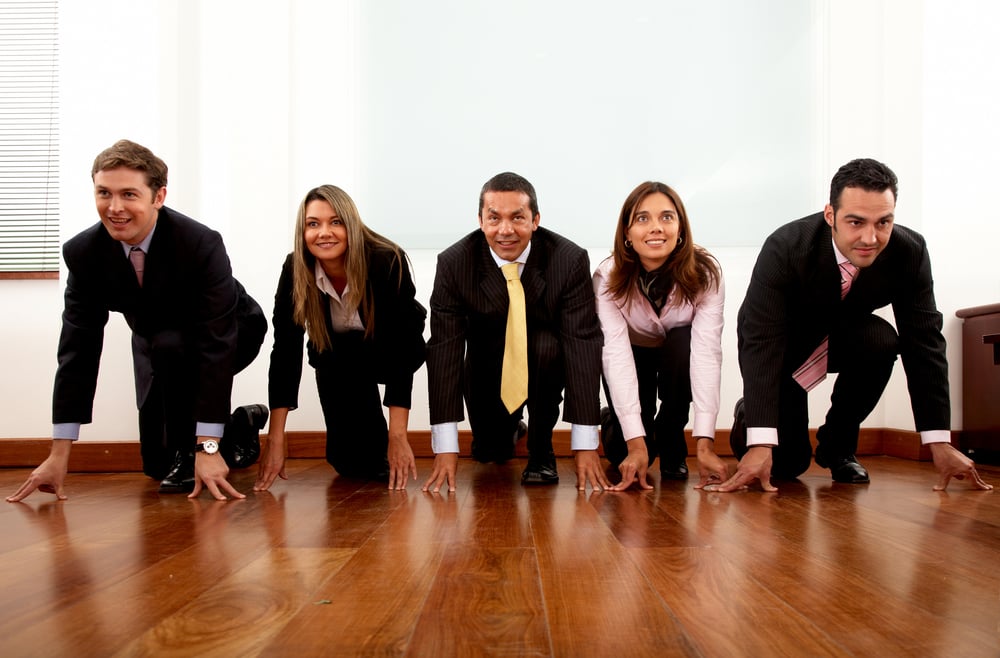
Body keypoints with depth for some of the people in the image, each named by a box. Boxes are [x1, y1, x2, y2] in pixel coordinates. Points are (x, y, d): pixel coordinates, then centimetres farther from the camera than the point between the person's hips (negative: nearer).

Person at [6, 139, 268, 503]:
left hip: (231, 336, -4)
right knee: (158, 463, 3)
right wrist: (59, 454, -21)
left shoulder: (202, 244, -35)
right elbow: (78, 347, -19)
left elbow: (215, 343, -37)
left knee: (169, 345, -36)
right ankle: (241, 425, 28)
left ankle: (192, 452, -13)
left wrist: (207, 449, -41)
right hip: (157, 345, 5)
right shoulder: (82, 252, -21)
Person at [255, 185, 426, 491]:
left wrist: (398, 437, -37)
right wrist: (275, 439, -26)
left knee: (347, 359, -33)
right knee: (347, 461, -16)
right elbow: (285, 350, -22)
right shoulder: (294, 270, -23)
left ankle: (377, 448, -8)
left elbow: (401, 348, -33)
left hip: (388, 353, -1)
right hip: (333, 354, 1)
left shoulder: (388, 261, -32)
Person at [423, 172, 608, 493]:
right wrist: (446, 448, -32)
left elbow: (583, 343, -28)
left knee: (546, 344, -33)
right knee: (489, 453, -5)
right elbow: (444, 347, -25)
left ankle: (541, 450, -10)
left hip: (545, 358, -1)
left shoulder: (570, 260, -25)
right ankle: (508, 426, 33)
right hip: (487, 365, 2)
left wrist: (585, 445, -33)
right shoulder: (453, 263, -22)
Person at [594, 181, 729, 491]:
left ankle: (671, 442, -10)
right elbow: (617, 353, -34)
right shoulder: (608, 277, -27)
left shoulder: (705, 273, -27)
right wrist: (636, 442, -42)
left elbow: (707, 351, -34)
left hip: (680, 356, 1)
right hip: (633, 357, -1)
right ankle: (612, 423, 19)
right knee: (628, 456, -19)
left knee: (684, 342, -35)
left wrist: (705, 444, -42)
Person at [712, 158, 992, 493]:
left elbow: (924, 341, -18)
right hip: (784, 342, -3)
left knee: (881, 340, -30)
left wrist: (939, 442, -22)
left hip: (843, 334, 3)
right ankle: (750, 413, 25)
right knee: (785, 464, -11)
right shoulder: (784, 248, -33)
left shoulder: (910, 252, -23)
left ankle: (837, 443, -6)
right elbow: (762, 342, -37)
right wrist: (760, 444, -44)